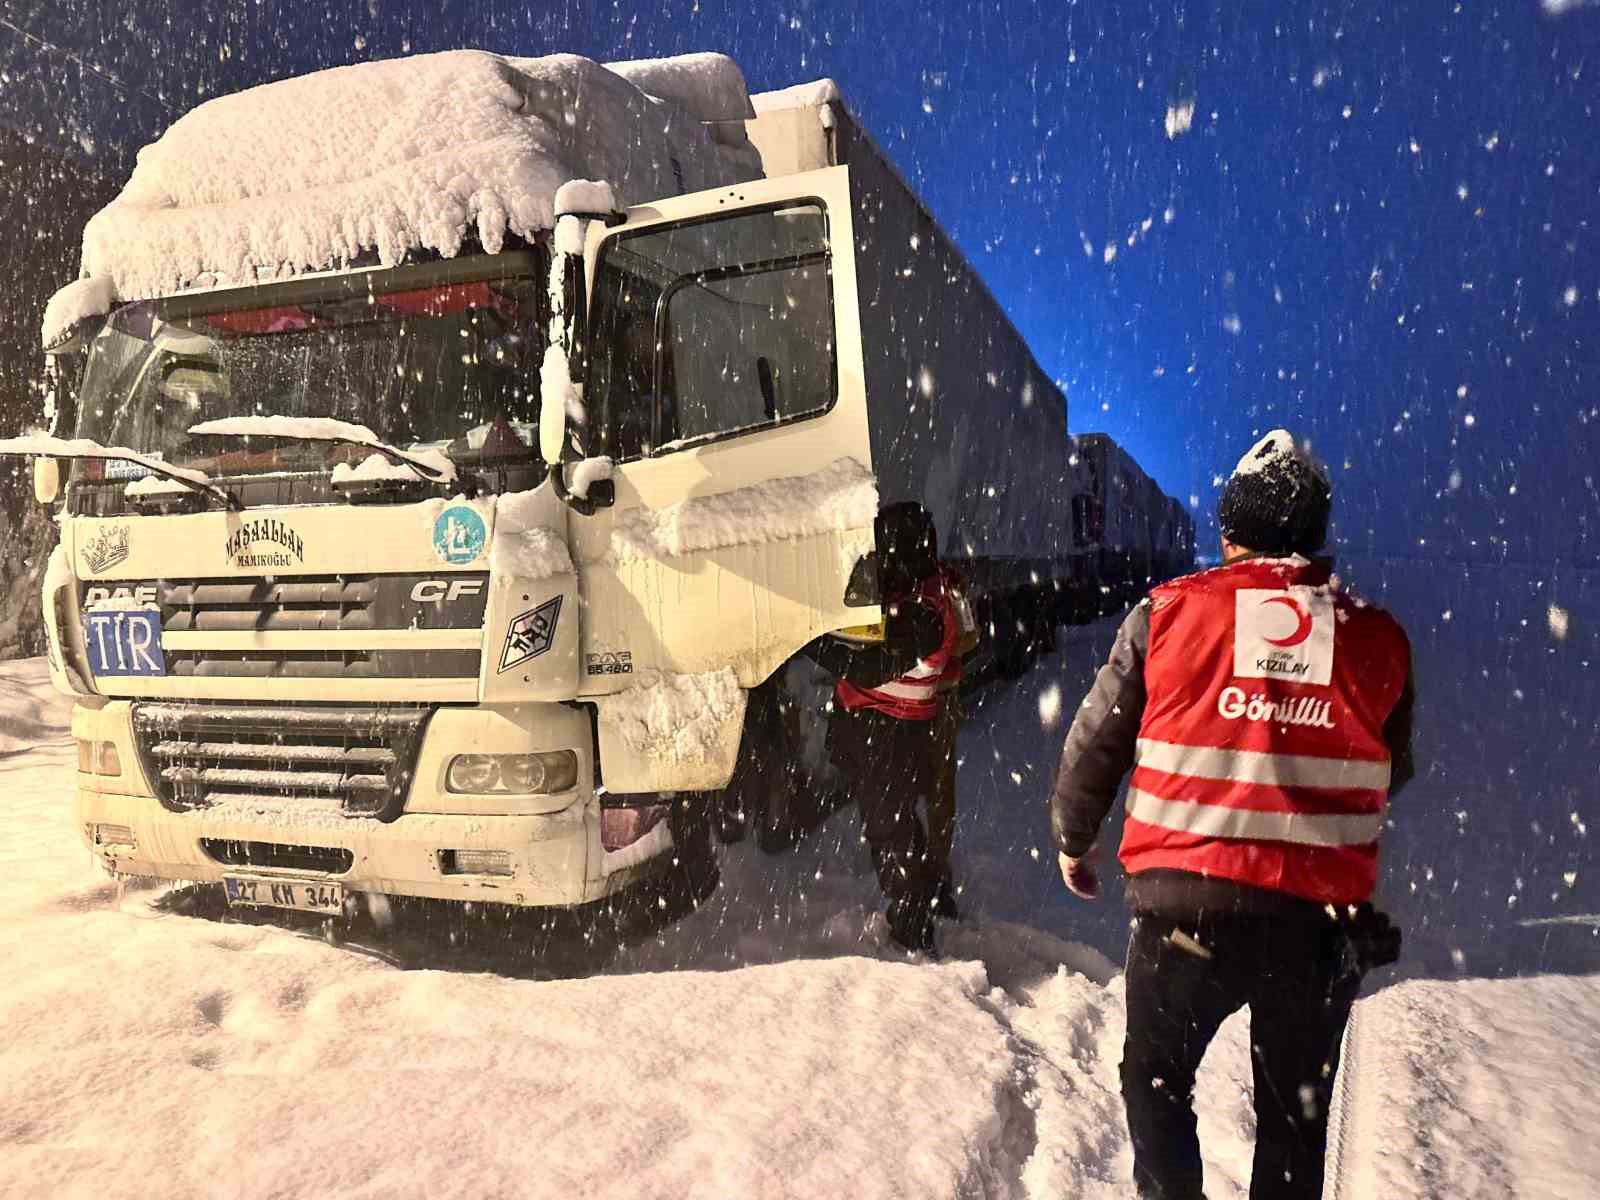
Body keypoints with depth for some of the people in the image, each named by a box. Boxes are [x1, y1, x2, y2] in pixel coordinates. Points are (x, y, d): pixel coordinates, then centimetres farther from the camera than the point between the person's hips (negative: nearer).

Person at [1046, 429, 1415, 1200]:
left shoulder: (1168, 613, -5)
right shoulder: (1377, 638, 2)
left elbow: (1094, 744, 1)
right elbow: (1394, 773, 15)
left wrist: (1071, 839, 17)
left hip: (1186, 900, -2)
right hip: (1323, 915, 2)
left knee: (1155, 1079, 19)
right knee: (1294, 1115, 20)